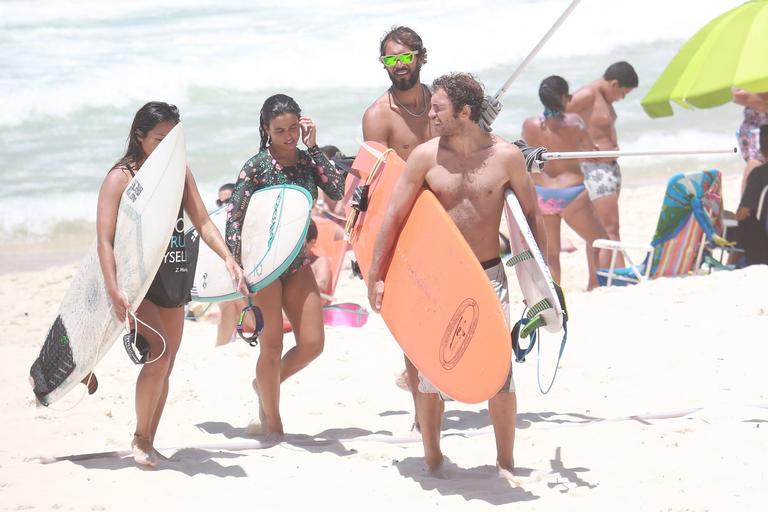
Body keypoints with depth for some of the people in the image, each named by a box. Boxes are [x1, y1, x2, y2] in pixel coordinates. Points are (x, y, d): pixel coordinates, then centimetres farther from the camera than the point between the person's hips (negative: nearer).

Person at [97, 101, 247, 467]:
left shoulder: (180, 174, 9)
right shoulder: (120, 178, -6)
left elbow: (203, 222, 7)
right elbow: (105, 239, -12)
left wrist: (228, 258, -9)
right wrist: (113, 290, -23)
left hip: (174, 278, 6)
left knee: (166, 365, 7)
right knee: (159, 352, -20)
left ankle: (149, 444, 16)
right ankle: (140, 437, -5)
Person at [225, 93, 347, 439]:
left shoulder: (307, 160, 3)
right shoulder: (257, 166, -11)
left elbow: (337, 191, -12)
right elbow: (234, 216, -12)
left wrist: (313, 147, -12)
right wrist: (237, 265, -20)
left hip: (297, 261, 5)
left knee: (312, 344, 3)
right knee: (273, 345, 0)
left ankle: (266, 384, 30)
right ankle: (272, 423, 14)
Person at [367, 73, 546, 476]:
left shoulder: (506, 156, -6)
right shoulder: (425, 156, -5)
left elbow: (532, 218, 5)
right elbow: (393, 216, 0)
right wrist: (375, 276, 0)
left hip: (488, 275, 0)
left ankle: (505, 463, 10)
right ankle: (432, 460, 17)